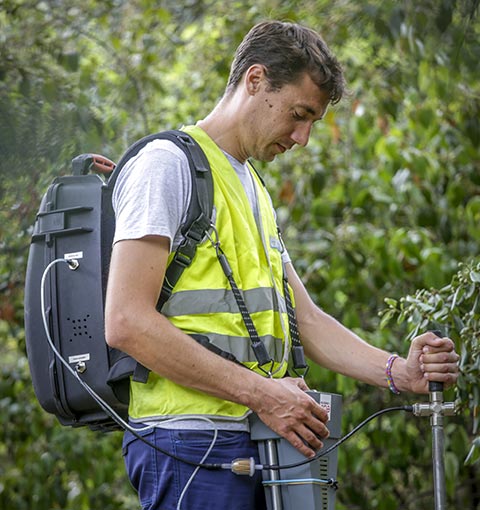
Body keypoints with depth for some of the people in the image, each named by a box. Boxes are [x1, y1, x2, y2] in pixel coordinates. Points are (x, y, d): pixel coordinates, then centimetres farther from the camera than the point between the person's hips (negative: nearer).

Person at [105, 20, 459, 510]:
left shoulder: (251, 189, 23)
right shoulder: (167, 164, -6)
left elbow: (304, 320, 19)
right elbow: (127, 323, -17)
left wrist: (399, 372, 1)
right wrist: (260, 392, -18)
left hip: (251, 442, 9)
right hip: (191, 440, -9)